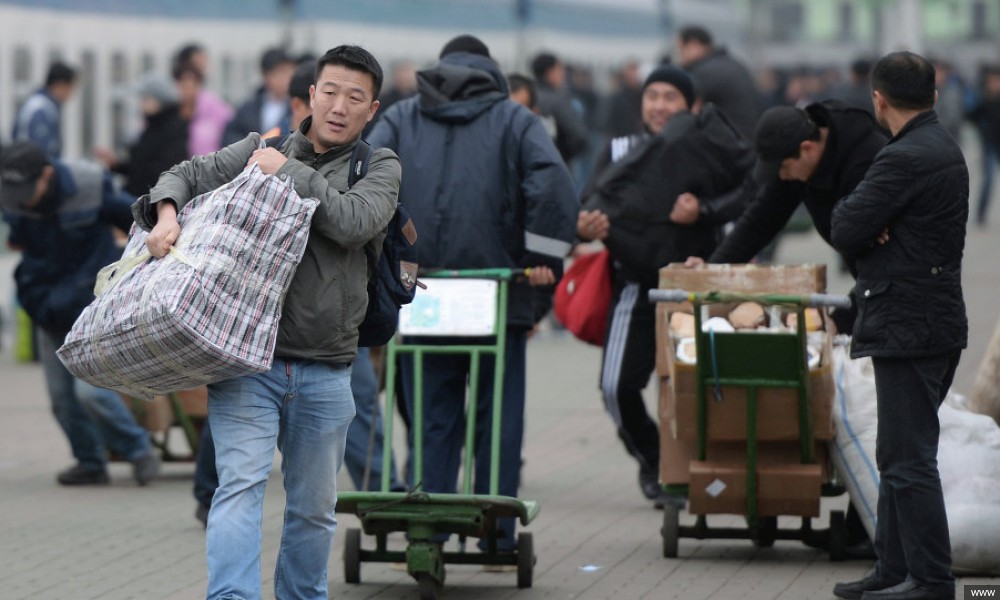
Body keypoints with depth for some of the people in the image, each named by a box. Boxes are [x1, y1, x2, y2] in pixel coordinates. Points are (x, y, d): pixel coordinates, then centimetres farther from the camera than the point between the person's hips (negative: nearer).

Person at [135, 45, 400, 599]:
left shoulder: (378, 166, 7)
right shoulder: (261, 148, 10)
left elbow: (356, 221, -12)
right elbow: (187, 175, 9)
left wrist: (289, 171, -8)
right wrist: (167, 214, -12)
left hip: (324, 371, 1)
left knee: (313, 508, 12)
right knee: (240, 484, -17)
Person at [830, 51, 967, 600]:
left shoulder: (906, 159, -18)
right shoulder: (943, 148, 15)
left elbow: (846, 231, -17)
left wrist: (850, 210, 3)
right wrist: (866, 221, -5)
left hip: (909, 326, -11)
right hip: (932, 321, 11)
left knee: (907, 458, -7)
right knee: (900, 456, 16)